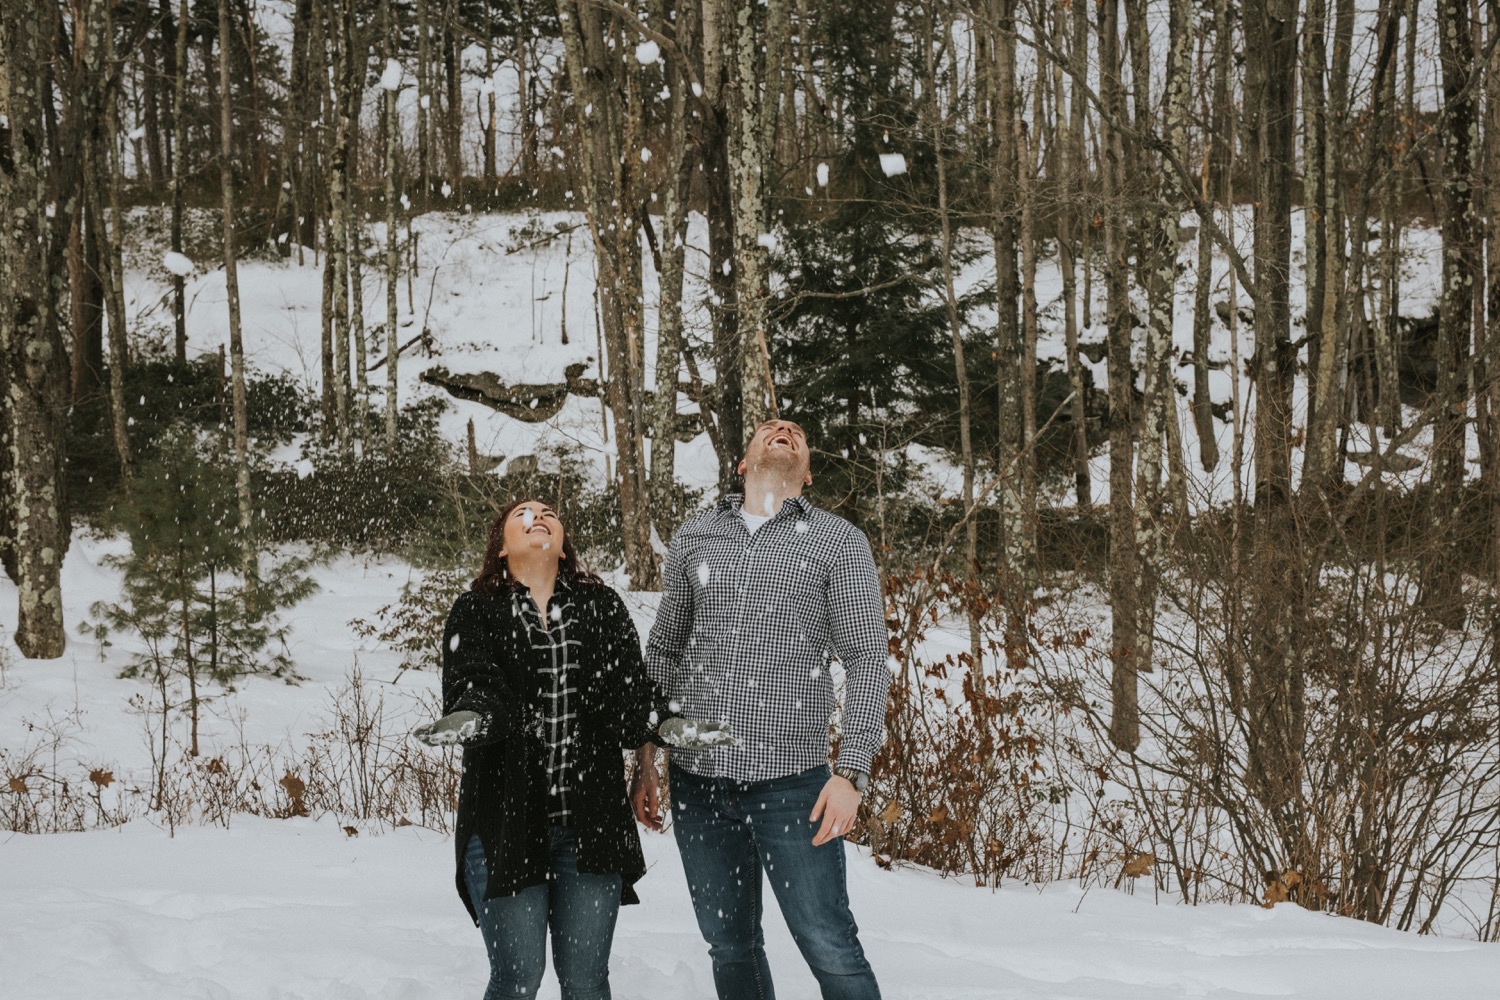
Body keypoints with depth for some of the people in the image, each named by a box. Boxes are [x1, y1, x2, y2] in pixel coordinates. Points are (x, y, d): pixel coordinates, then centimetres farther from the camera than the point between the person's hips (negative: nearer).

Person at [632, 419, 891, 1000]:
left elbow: (867, 662, -2)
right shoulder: (694, 538, 12)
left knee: (830, 950, -5)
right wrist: (645, 762, 12)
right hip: (696, 781, 3)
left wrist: (851, 774, -12)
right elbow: (662, 653, 17)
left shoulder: (839, 543, 4)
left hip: (791, 782, -3)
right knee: (730, 948, 11)